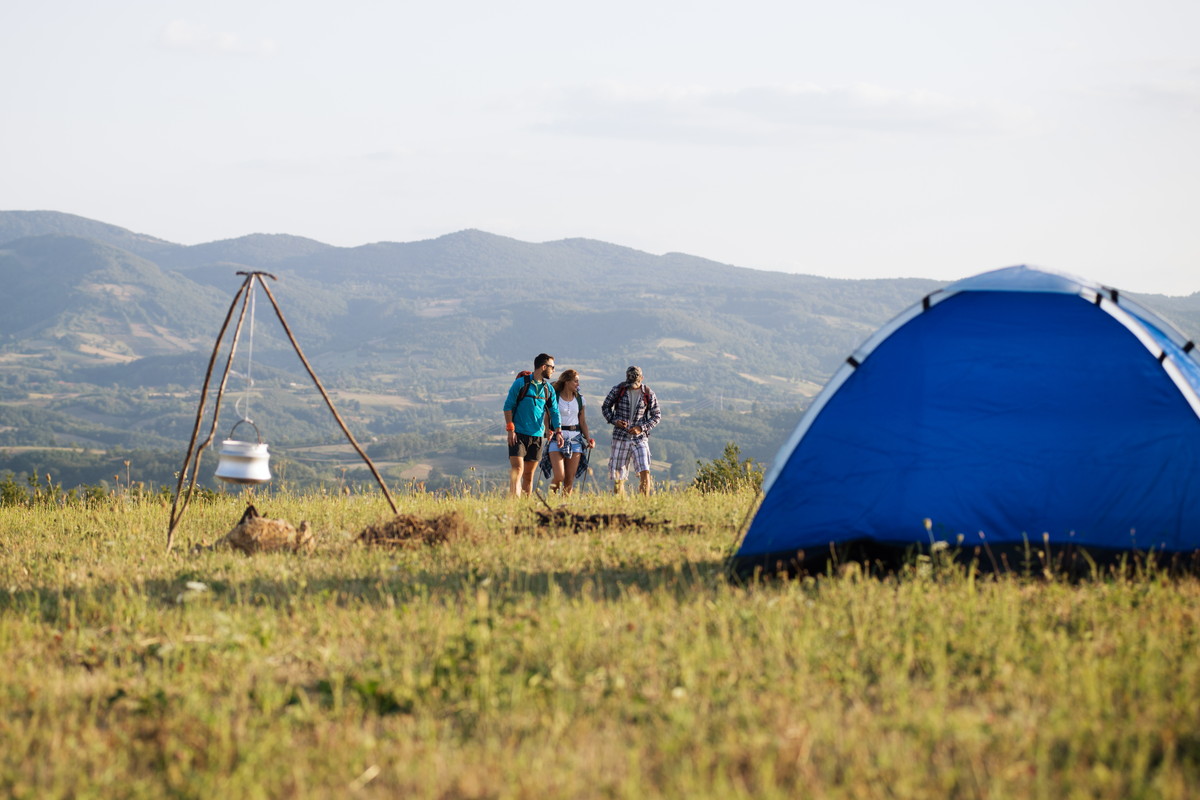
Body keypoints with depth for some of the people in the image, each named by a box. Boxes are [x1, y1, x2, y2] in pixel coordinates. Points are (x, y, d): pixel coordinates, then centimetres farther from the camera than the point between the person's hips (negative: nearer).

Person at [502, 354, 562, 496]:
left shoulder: (549, 389, 12)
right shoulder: (521, 383, -3)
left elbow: (554, 412, 9)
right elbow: (508, 406, -4)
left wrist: (558, 432, -6)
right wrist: (510, 429, -11)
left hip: (537, 435, 5)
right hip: (518, 434, -5)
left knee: (529, 474, 8)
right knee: (517, 469, -17)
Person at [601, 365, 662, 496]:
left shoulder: (648, 394, -2)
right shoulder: (618, 390, -1)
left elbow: (657, 415, 4)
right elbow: (605, 407, 10)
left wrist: (641, 428, -10)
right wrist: (614, 420, -9)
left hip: (640, 437, -1)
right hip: (620, 436, 1)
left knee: (644, 472, -13)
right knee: (618, 475, 2)